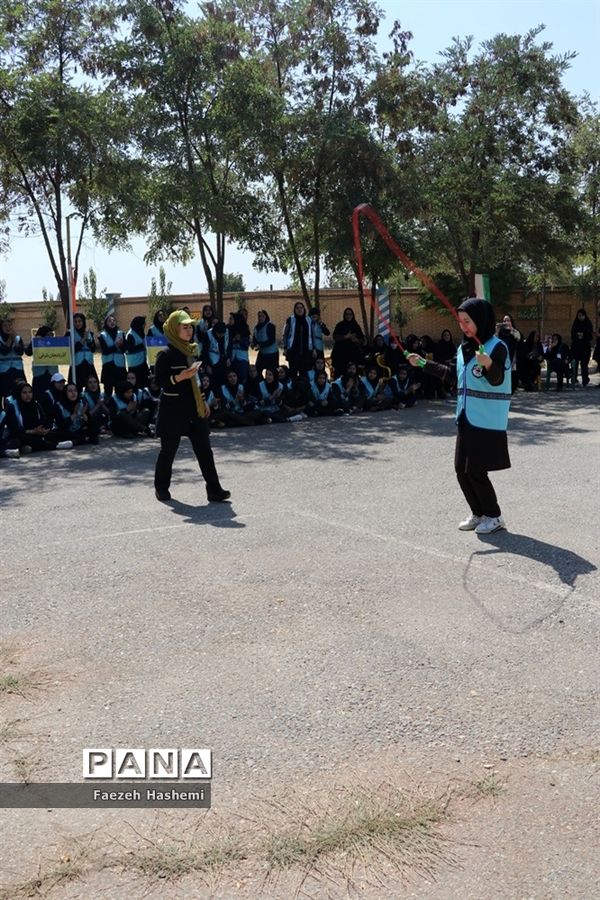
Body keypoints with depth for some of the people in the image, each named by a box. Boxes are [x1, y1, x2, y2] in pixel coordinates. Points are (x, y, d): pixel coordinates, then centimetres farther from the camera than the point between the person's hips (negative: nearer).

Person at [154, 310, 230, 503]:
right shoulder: (166, 355, -10)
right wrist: (179, 377, -25)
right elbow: (159, 380, -13)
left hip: (194, 407, 6)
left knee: (204, 448, 0)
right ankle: (161, 487, 22)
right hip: (173, 408, -6)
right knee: (169, 449, 5)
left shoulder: (192, 351, 12)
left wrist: (202, 402, 16)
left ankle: (214, 489, 1)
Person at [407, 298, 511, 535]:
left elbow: (497, 379, -25)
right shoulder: (464, 347, 10)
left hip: (487, 421, -8)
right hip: (466, 418, 8)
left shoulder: (496, 347, -13)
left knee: (475, 471, -4)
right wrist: (424, 364, 18)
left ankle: (494, 516, 13)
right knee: (462, 470, 10)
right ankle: (479, 513, 25)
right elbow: (452, 374, 22)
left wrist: (488, 364, -46)